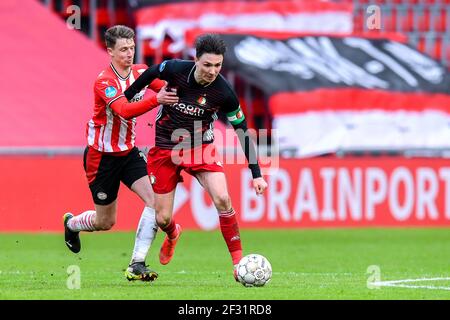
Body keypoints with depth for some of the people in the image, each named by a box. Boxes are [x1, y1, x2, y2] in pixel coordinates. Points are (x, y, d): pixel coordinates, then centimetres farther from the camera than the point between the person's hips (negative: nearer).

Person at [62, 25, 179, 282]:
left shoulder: (140, 72, -2)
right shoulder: (104, 82, -23)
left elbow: (168, 87, -7)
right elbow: (125, 111, -39)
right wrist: (156, 100, -52)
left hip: (129, 152, 6)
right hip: (102, 156, -6)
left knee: (155, 199, -16)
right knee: (105, 222, 7)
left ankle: (137, 265, -12)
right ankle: (71, 224, 43)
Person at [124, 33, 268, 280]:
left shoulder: (224, 93, -19)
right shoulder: (175, 69, -19)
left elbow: (242, 130, -9)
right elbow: (152, 72, 5)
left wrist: (256, 174, -10)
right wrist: (127, 97, 12)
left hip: (201, 148, -1)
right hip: (165, 149, 1)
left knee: (222, 199, -25)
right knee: (162, 219, 4)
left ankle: (238, 261, -15)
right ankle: (173, 234, 43)